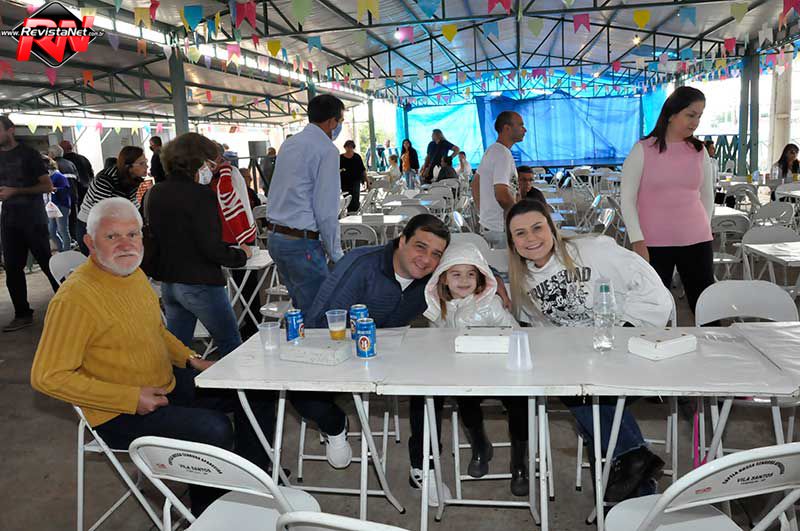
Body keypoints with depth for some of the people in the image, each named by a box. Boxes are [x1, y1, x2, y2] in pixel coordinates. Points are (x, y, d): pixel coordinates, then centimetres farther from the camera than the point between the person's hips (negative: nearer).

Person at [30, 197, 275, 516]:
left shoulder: (133, 272, 6)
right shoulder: (75, 298, -22)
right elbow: (47, 376, -23)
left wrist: (190, 359, 6)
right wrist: (131, 398, -24)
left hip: (168, 383, 9)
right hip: (119, 414, -9)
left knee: (258, 389, 7)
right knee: (214, 430, -29)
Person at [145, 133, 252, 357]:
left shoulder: (154, 194, 6)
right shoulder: (201, 195, -16)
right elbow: (212, 248, -20)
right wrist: (241, 254, -4)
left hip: (167, 282, 8)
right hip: (200, 284, -7)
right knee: (231, 347, 6)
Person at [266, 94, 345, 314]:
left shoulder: (289, 143, 15)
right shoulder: (327, 150, -11)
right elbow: (326, 211, -14)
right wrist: (336, 253, -6)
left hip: (274, 236, 9)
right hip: (302, 241, -9)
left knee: (300, 305, 17)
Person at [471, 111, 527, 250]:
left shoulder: (491, 150, 13)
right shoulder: (503, 154, -19)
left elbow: (475, 184, 21)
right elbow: (502, 195, -28)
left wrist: (482, 212, 21)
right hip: (501, 228, -10)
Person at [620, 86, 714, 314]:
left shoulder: (700, 151, 8)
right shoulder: (643, 150, -4)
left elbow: (707, 196, 18)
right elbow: (627, 199, -5)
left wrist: (703, 229, 12)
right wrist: (638, 242, -9)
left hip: (696, 242, 3)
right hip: (653, 244, -3)